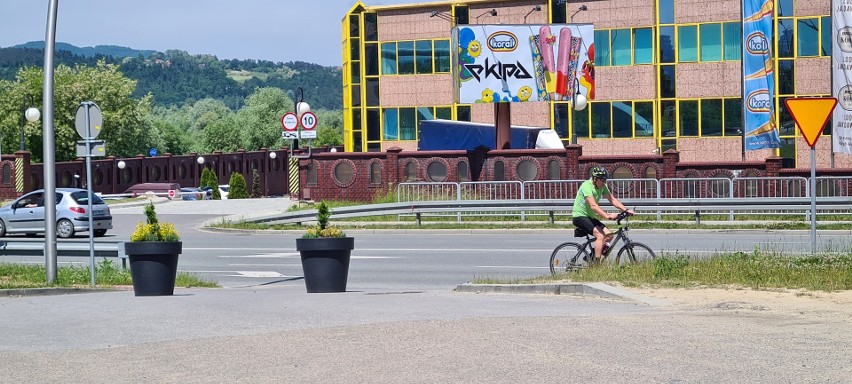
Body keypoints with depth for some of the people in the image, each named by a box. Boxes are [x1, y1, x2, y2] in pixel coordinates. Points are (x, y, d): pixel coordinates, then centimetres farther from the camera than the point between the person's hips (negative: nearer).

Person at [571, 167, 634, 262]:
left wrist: (626, 210, -14)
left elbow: (613, 200, 0)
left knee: (609, 235, -5)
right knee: (600, 235, -24)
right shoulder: (586, 186, -22)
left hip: (590, 217, 8)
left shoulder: (602, 187, 3)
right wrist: (608, 216, -45)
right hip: (579, 216, -8)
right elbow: (593, 206, -34)